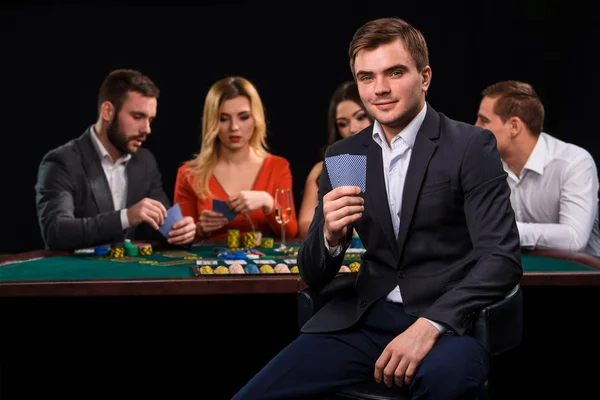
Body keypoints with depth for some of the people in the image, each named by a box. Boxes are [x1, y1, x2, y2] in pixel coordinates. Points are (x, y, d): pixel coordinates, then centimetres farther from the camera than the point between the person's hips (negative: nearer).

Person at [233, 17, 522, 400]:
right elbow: (314, 278, 10)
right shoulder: (343, 155, 9)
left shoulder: (471, 146, -3)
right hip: (366, 321, 4)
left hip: (449, 323, -4)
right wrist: (330, 235, -14)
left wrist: (430, 325, -27)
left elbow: (502, 258, -11)